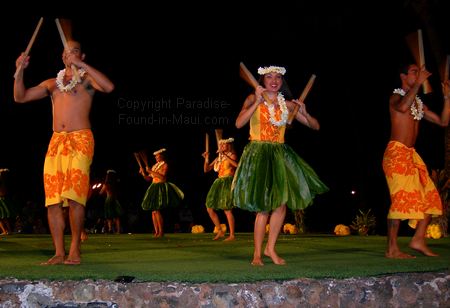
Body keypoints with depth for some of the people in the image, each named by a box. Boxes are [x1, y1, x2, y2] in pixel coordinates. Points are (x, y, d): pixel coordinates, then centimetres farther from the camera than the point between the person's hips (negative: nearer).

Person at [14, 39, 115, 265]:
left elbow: (109, 87, -13)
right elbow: (20, 97, 19)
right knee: (52, 199, -3)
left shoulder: (86, 79, 9)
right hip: (56, 142, 5)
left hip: (80, 140, -5)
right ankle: (59, 253, 0)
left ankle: (75, 249, -7)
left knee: (74, 196, -15)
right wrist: (20, 71, 4)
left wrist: (81, 65, -15)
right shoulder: (52, 83, 22)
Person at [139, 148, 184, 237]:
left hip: (161, 188, -7)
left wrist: (151, 171, -19)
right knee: (153, 211, 2)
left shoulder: (165, 165, -4)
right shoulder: (154, 166, 17)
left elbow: (162, 177, -18)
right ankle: (156, 231, 5)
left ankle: (161, 232, -11)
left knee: (157, 211, -15)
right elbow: (148, 178, 17)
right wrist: (143, 173, -1)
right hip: (154, 188, 7)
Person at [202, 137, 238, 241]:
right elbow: (206, 169, 18)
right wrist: (206, 159, 2)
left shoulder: (231, 155, -1)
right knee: (210, 208, 4)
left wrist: (225, 156, -26)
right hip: (219, 183, 7)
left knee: (227, 210, -13)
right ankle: (220, 231, 15)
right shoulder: (218, 159, 18)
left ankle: (232, 235, -8)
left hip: (228, 183, -7)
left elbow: (237, 164, -24)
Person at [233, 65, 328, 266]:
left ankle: (270, 248, 15)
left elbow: (315, 126, 9)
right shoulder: (253, 99, 0)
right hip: (258, 154, -4)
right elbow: (239, 123, -16)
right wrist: (257, 102, -20)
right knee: (264, 207, -7)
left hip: (280, 155, 4)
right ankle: (257, 254, 4)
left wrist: (304, 113, -10)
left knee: (282, 204, -1)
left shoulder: (288, 105, 8)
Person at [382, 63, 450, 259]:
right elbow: (402, 107, -27)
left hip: (412, 155, 9)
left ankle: (418, 240, 7)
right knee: (401, 198, -17)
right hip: (396, 152, -8)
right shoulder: (396, 96, -1)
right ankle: (392, 249, -17)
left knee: (430, 197, 3)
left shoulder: (419, 104, 21)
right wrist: (418, 83, -22)